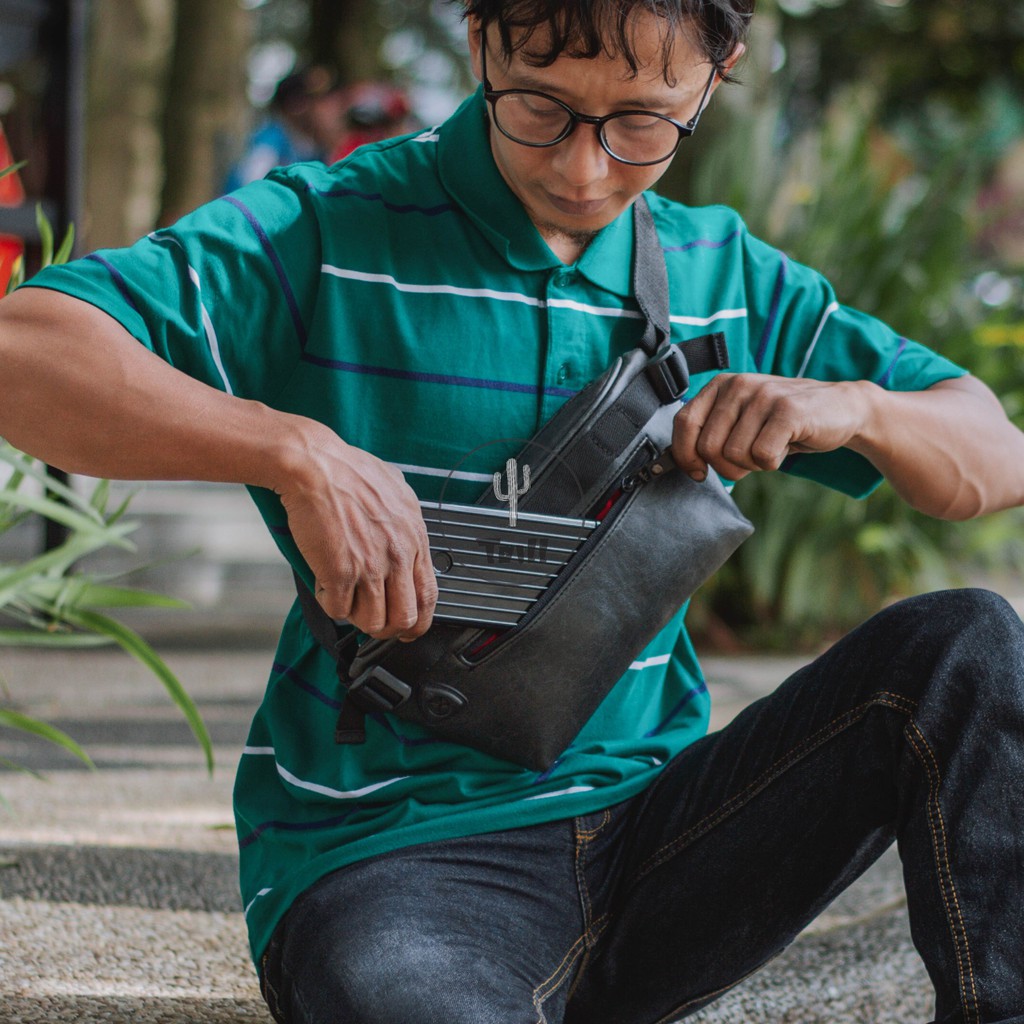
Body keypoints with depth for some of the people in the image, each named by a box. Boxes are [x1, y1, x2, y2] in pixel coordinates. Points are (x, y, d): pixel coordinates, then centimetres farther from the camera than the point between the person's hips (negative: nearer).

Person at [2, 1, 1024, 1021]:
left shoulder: (729, 279, 10)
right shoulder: (326, 237, -6)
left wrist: (854, 408, -10)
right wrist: (298, 452, -32)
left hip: (647, 818, 6)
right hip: (382, 850, -5)